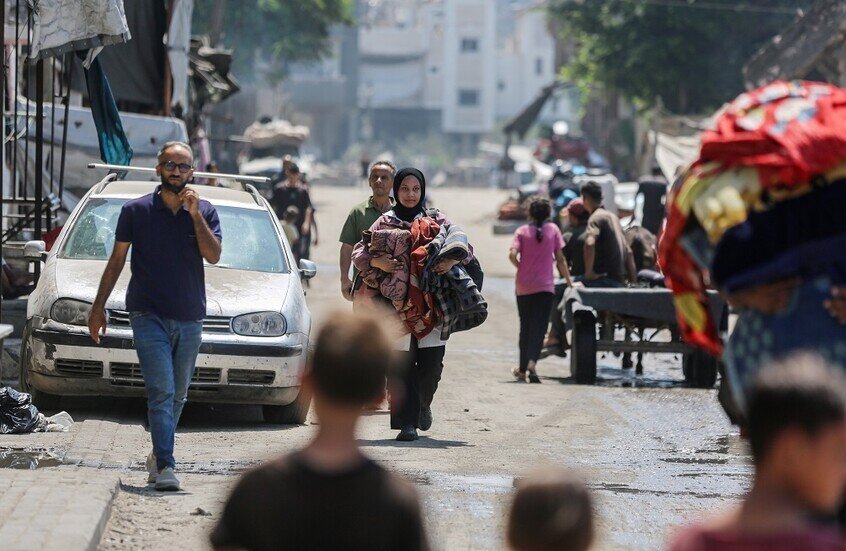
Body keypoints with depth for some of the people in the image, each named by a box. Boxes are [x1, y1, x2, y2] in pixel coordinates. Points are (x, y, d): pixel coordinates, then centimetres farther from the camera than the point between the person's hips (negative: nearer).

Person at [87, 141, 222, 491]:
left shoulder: (205, 212, 6)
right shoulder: (136, 210, 2)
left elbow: (213, 255, -8)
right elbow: (117, 259, 8)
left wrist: (195, 214, -15)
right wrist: (99, 306, 7)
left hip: (190, 318, 3)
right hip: (149, 316, -3)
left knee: (178, 395, 10)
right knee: (161, 392, -14)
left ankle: (158, 456, 26)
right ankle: (164, 466, -20)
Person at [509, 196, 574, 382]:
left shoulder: (522, 231, 0)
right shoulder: (553, 229, 1)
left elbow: (512, 255, -13)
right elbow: (560, 259, 2)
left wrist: (521, 267, 6)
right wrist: (568, 280, 12)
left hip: (523, 288, 1)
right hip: (545, 287, -1)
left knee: (525, 327, 13)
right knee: (539, 327, -6)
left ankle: (522, 369, 20)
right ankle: (532, 362, -29)